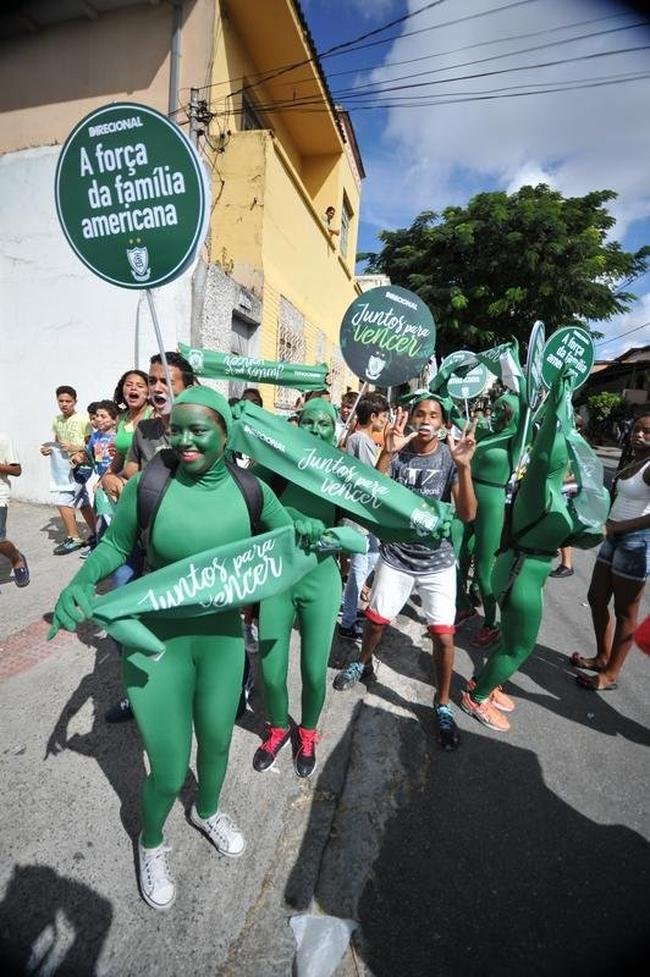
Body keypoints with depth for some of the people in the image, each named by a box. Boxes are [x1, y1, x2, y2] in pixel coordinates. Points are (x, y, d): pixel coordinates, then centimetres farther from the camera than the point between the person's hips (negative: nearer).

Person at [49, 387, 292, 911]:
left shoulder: (250, 490, -11)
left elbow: (287, 533, 5)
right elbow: (114, 546, -3)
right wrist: (79, 584, -20)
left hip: (222, 635, 3)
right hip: (156, 639, -2)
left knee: (217, 743, 23)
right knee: (169, 773, 10)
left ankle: (208, 812, 60)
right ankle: (151, 843, 49)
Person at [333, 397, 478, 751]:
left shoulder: (450, 458, -9)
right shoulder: (397, 454, -7)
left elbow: (467, 515, -18)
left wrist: (464, 467, -30)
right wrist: (387, 452, -34)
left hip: (437, 561, -1)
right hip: (395, 556, 1)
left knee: (443, 636, -1)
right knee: (375, 620, 14)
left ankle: (442, 705, 24)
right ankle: (363, 663, 46)